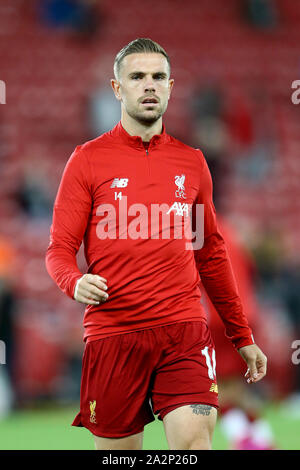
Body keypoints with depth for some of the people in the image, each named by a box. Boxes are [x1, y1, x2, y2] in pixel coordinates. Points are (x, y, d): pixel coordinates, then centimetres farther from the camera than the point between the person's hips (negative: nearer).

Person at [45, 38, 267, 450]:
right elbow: (60, 249, 3)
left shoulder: (192, 163, 12)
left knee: (194, 440, -18)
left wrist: (241, 335, 20)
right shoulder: (88, 160, 4)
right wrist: (76, 283, -20)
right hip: (112, 334, -1)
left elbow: (211, 253, 20)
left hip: (184, 329, 1)